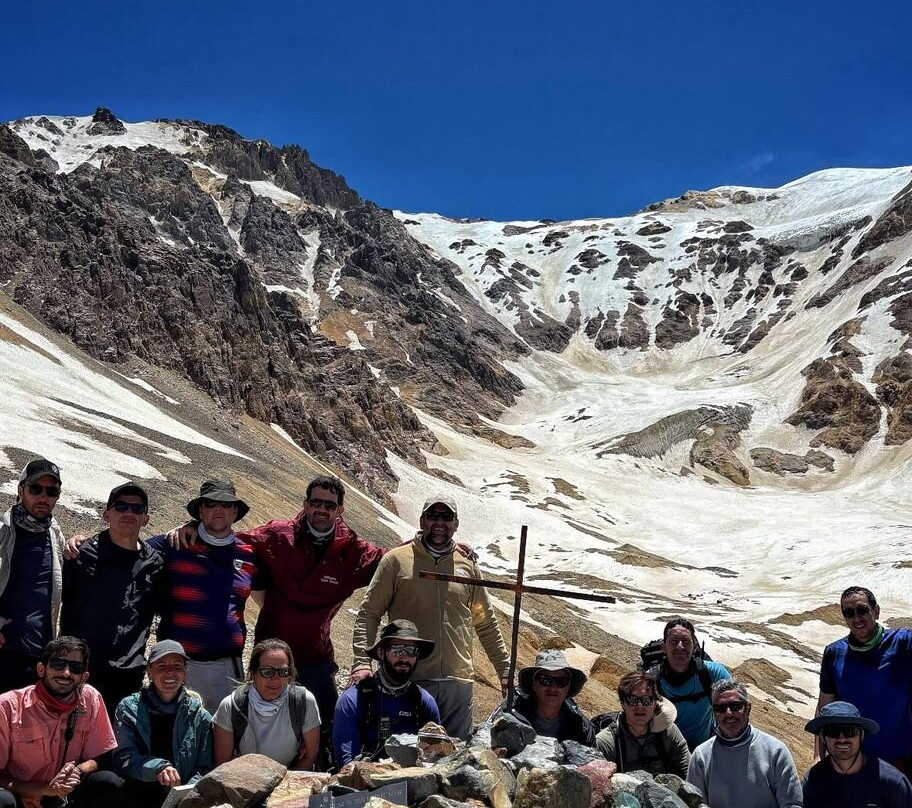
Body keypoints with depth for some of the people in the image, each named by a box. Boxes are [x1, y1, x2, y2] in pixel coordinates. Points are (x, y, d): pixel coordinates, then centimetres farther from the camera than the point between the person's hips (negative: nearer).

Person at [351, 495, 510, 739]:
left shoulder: (468, 565, 12)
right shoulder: (396, 560, 3)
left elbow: (486, 624, 20)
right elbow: (368, 614, 1)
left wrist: (505, 671, 17)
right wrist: (362, 662, -12)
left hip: (458, 682, 3)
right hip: (409, 682, -3)